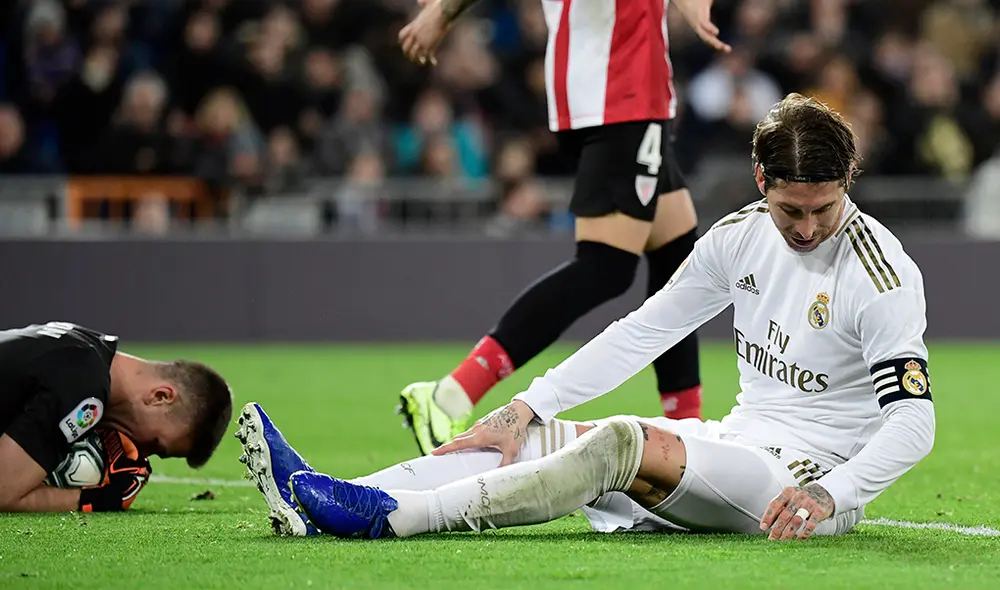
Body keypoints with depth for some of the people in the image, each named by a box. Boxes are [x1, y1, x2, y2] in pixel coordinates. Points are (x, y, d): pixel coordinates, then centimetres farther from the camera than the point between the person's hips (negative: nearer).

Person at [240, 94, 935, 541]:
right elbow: (644, 331, 10)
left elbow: (913, 421, -21)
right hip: (736, 442, 7)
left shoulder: (884, 275, -15)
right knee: (537, 437, -10)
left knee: (625, 443, -32)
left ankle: (390, 517, -39)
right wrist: (528, 406, 2)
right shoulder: (741, 236, 5)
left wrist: (828, 493, -36)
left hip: (806, 482, -7)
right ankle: (319, 501, -22)